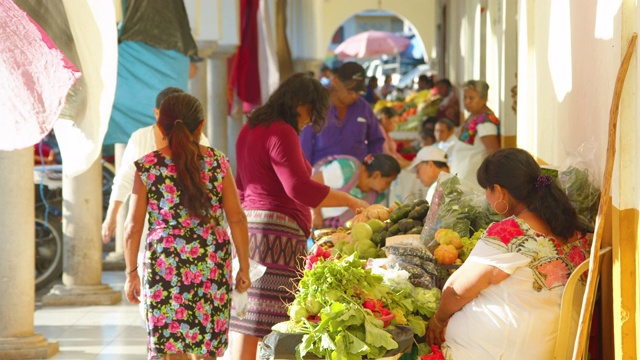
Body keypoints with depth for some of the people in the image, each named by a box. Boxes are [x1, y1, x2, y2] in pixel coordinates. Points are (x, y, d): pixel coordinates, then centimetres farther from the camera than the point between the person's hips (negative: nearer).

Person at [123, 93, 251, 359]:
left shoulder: (147, 167, -1)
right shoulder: (218, 162, 1)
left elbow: (133, 227, -2)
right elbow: (237, 218, 1)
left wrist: (131, 273, 8)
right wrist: (244, 267, 8)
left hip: (164, 265, -1)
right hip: (213, 266, 1)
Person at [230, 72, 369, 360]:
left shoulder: (250, 130, 20)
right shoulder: (282, 134, -11)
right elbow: (300, 188, -19)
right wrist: (351, 201, -13)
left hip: (247, 222, 10)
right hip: (275, 230, -10)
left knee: (242, 318, 8)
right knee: (263, 321, -11)